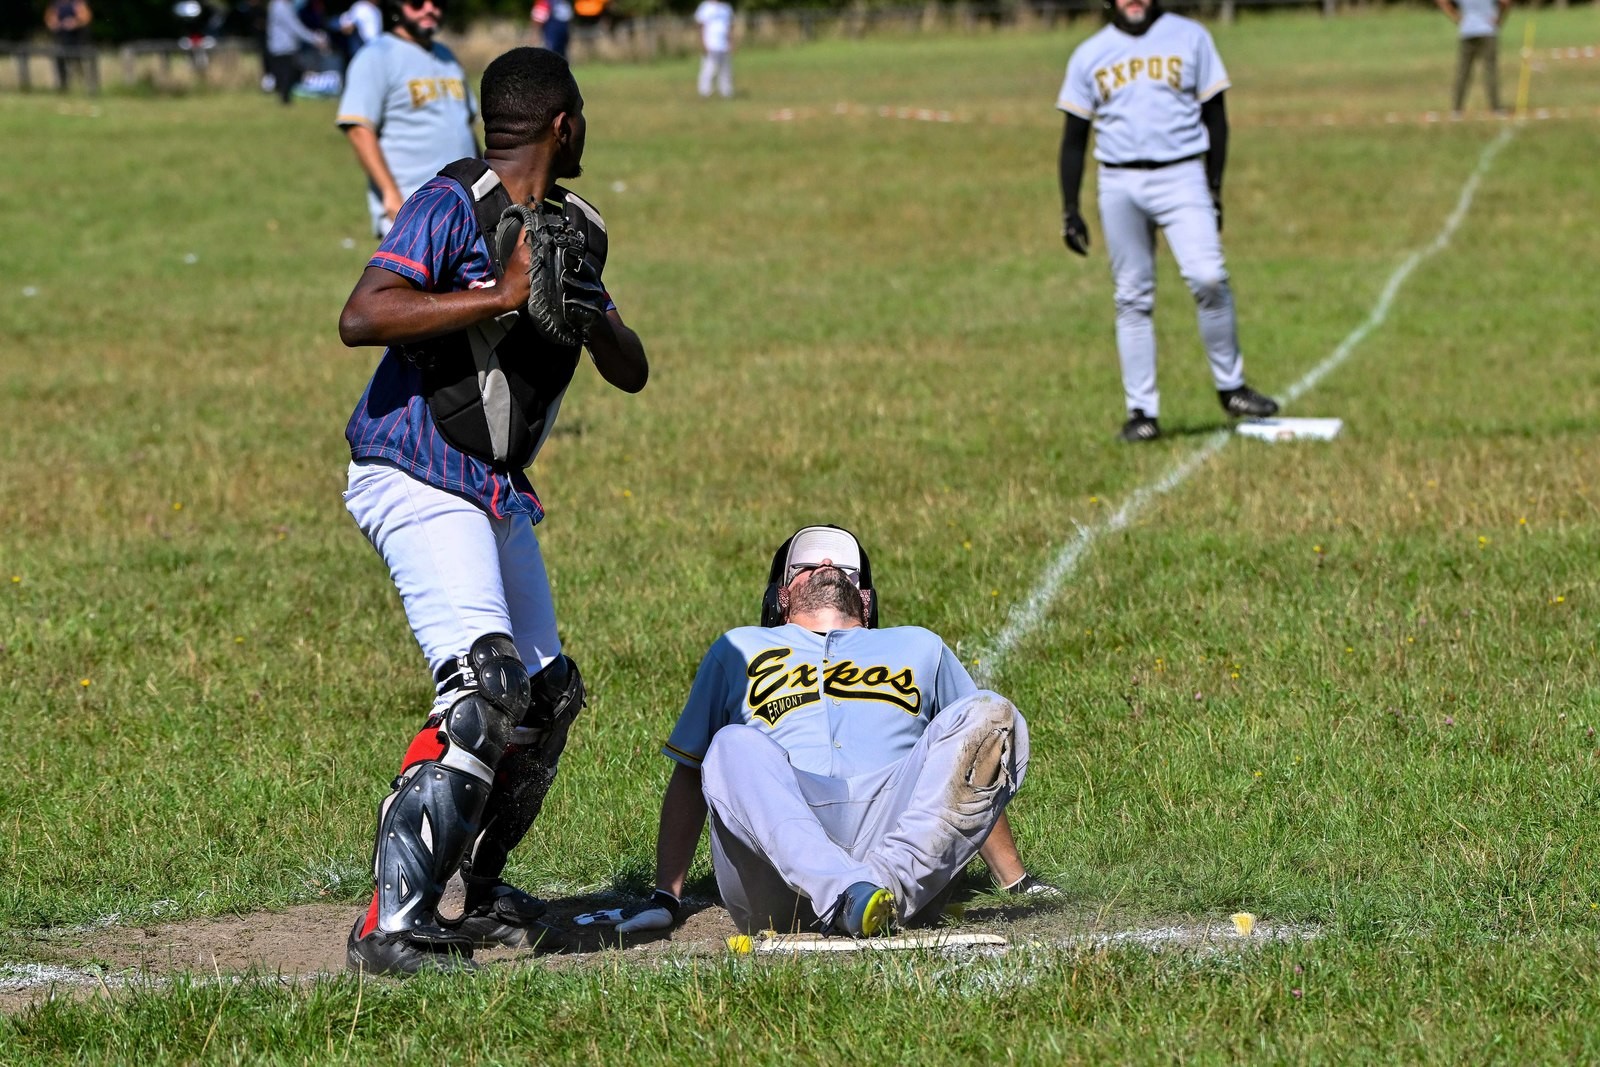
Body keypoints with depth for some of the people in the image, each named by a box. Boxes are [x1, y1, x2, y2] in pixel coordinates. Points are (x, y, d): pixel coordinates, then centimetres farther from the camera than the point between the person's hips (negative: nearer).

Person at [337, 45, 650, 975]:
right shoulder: (455, 205, -14)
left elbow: (632, 374, 10)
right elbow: (362, 317, -28)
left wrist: (584, 310, -12)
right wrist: (500, 298, -30)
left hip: (497, 495, 10)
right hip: (419, 480, -10)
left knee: (547, 694, 14)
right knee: (485, 690, -22)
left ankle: (469, 896, 27)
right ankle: (394, 925, -25)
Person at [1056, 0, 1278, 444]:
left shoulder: (1189, 37, 7)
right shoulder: (1090, 54, 10)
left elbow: (1215, 116, 9)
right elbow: (1074, 137, 12)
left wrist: (1214, 189, 3)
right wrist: (1069, 209, 4)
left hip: (1181, 178, -2)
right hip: (1119, 185, 2)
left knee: (1207, 278, -18)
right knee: (1133, 298, 1)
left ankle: (1230, 387, -3)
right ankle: (1142, 411, 5)